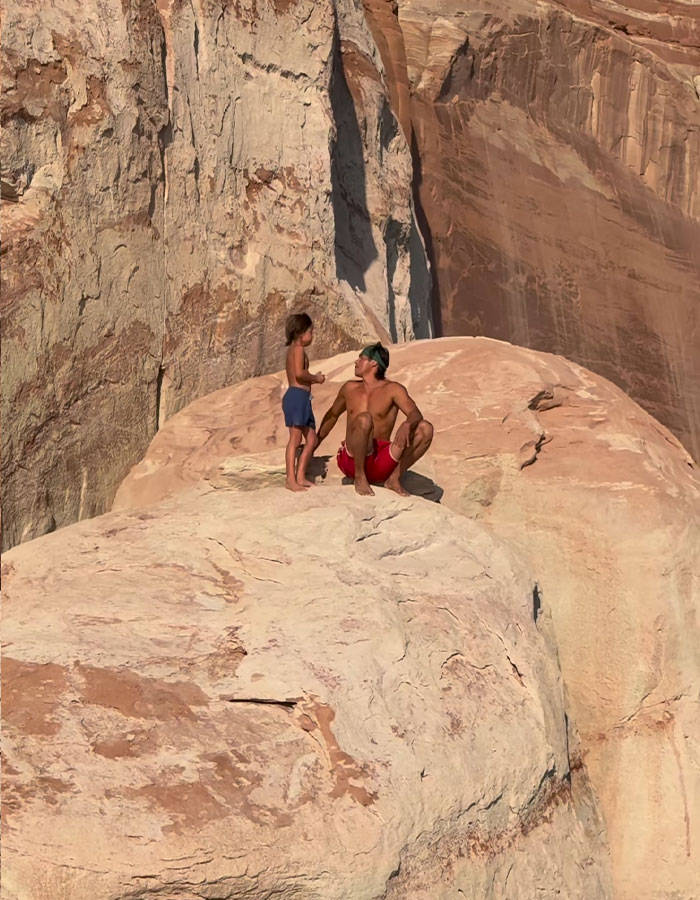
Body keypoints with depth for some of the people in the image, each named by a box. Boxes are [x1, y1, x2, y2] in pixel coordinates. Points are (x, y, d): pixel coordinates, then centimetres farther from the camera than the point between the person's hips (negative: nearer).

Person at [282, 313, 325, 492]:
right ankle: (291, 479, -13)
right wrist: (315, 378, -8)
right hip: (297, 396, -11)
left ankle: (300, 477, 13)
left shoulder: (293, 350, 23)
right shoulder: (298, 349, -8)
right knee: (296, 438, -12)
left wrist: (314, 378, 13)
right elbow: (299, 373, -22)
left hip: (302, 398, 11)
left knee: (311, 440, 11)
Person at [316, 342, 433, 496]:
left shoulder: (393, 389, 2)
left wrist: (406, 425, -38)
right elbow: (332, 415, 28)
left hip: (380, 465, 0)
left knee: (425, 429, -17)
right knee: (364, 418, -31)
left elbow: (416, 414, -14)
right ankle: (360, 477, -19)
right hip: (352, 461, 0)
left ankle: (395, 478, -11)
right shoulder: (350, 388, 13)